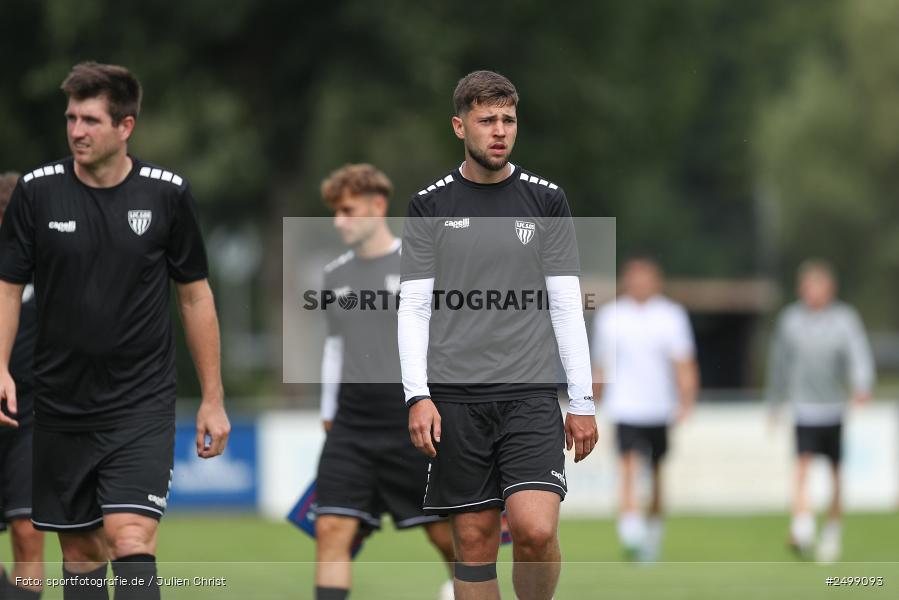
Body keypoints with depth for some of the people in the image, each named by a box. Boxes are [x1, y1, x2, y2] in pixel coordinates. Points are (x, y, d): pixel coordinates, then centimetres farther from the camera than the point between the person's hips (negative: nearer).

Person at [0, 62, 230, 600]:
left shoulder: (168, 193, -4)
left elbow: (195, 295, 4)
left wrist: (213, 399, 4)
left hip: (142, 403, -2)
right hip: (61, 406, 2)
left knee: (131, 541, -18)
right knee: (81, 550, 8)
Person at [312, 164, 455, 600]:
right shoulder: (336, 276, 14)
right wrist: (330, 414, 19)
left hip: (411, 422, -4)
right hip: (351, 425, 4)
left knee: (444, 533, 2)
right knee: (332, 528, -10)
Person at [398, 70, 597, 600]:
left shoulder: (546, 200, 8)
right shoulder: (430, 206, 6)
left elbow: (567, 306, 8)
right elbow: (413, 308, 4)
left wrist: (583, 401, 4)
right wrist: (418, 396, -7)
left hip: (531, 395, 0)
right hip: (455, 397, 1)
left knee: (535, 527, -17)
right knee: (475, 541, 1)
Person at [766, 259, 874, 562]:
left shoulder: (844, 318, -2)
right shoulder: (790, 319, 4)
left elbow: (859, 354, -14)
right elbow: (780, 363, 15)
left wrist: (862, 384, -33)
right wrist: (774, 405, 20)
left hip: (835, 408, 0)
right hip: (804, 408, 0)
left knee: (835, 472, 8)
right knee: (803, 461, -19)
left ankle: (833, 531, 25)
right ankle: (802, 524, -33)